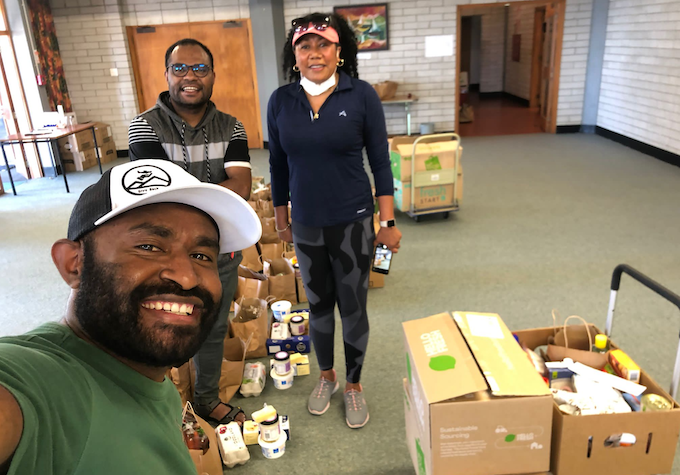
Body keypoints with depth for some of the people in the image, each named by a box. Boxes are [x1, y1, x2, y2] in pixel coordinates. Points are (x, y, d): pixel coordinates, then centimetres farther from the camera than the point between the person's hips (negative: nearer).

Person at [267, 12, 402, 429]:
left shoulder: (361, 95, -9)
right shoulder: (281, 101, -2)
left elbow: (380, 162, -6)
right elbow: (278, 166, 6)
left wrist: (389, 222, -6)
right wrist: (282, 220, 10)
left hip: (353, 223, -2)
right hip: (306, 226, 3)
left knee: (353, 308, 9)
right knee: (318, 305, 17)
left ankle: (355, 385, 32)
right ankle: (327, 377, 41)